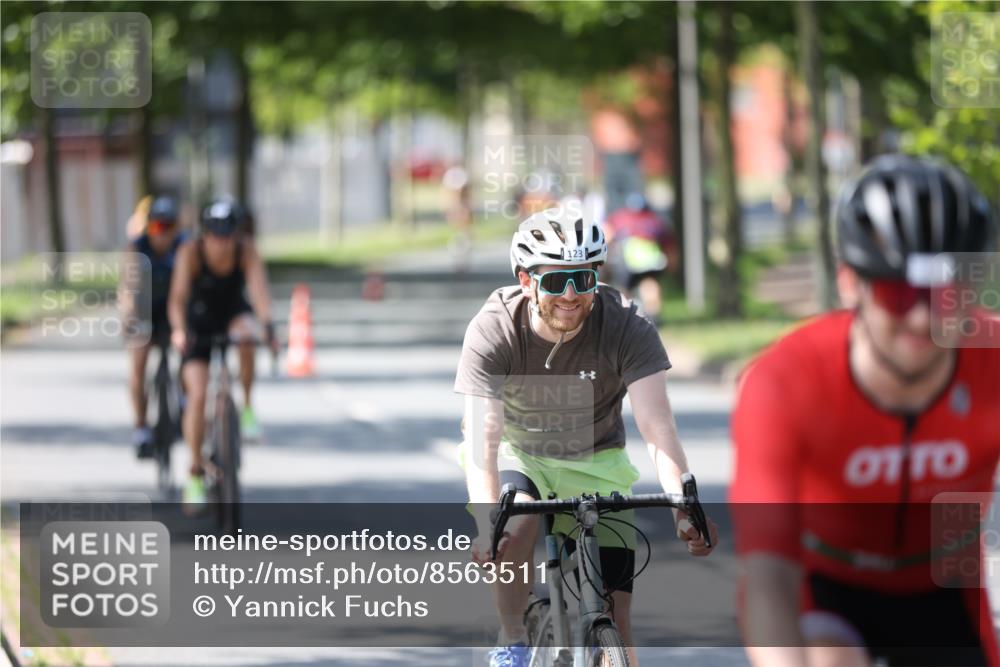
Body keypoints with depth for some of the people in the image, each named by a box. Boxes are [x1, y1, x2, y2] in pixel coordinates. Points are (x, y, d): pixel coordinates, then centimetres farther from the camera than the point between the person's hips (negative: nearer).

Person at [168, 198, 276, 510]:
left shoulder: (246, 251, -23)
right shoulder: (191, 252, -26)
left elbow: (259, 288, -36)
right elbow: (178, 296, -36)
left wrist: (267, 324, -54)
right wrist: (178, 330, -54)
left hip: (234, 315, 1)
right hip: (200, 323, -1)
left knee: (246, 334, -36)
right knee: (197, 393, -15)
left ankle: (247, 408, -19)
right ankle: (196, 474, -5)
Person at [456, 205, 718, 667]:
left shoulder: (626, 329, -27)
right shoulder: (492, 332, -28)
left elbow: (657, 428, -35)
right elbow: (482, 441, -35)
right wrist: (487, 524, -52)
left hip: (593, 462, 1)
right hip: (518, 454, -1)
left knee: (612, 617, -9)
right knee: (517, 522, -34)